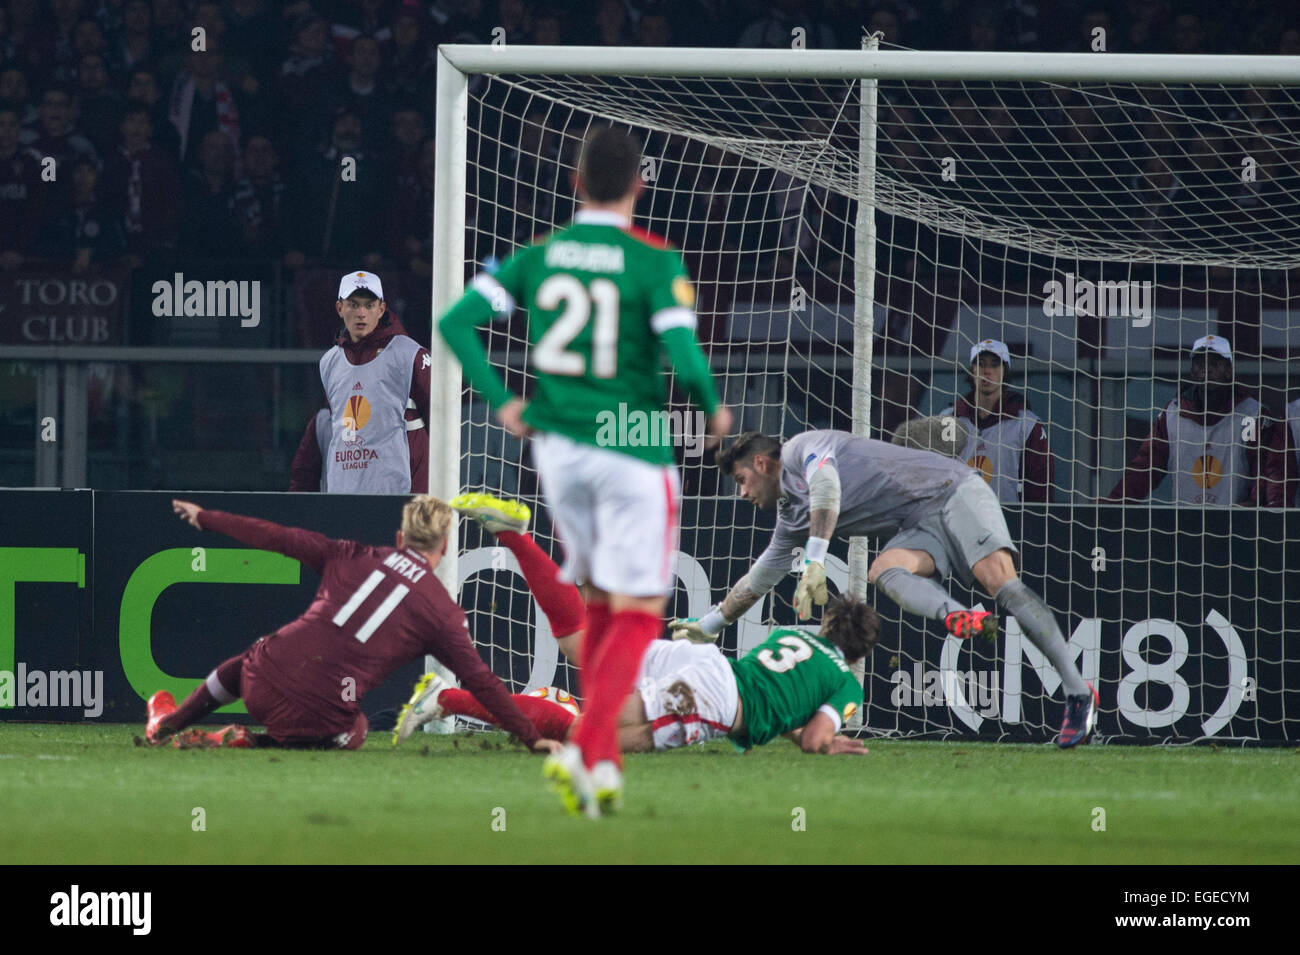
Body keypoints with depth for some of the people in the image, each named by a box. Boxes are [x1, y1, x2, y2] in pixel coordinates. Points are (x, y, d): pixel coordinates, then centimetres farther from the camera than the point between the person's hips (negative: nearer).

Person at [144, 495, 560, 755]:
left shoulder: (357, 558, 9)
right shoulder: (443, 612, 2)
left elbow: (276, 538, 13)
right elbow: (480, 680, 2)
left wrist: (205, 518, 24)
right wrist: (531, 737, 9)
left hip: (265, 685, 4)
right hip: (319, 719, -4)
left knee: (248, 660, 38)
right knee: (354, 732, 32)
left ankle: (166, 724, 52)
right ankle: (244, 742, 10)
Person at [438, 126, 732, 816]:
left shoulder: (537, 256, 3)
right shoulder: (654, 263, -10)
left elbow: (456, 321, -3)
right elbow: (683, 354, -19)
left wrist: (499, 402, 3)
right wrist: (714, 410, 0)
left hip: (557, 447, 5)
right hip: (633, 450, -5)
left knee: (600, 604, 18)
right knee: (637, 615, 1)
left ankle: (606, 766, 13)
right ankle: (584, 752, -18)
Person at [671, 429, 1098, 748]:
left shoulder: (802, 447, -4)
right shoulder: (790, 516, 22)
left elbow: (826, 485, -25)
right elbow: (758, 579, 33)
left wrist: (815, 561, -32)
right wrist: (706, 626, 36)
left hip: (951, 491, -8)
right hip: (919, 527, 8)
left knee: (999, 578, -26)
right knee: (885, 571, -23)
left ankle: (1078, 691, -31)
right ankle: (956, 618, -52)